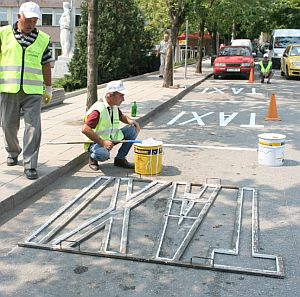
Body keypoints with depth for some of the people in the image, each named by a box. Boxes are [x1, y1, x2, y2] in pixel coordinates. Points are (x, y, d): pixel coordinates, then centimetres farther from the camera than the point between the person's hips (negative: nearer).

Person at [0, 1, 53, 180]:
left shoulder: (43, 39, 7)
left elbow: (46, 65, 13)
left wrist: (49, 88, 15)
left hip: (33, 91, 0)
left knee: (33, 127, -7)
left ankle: (30, 165, -1)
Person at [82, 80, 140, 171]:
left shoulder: (115, 106, 2)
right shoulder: (98, 110, -26)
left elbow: (121, 116, 24)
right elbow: (85, 129, -33)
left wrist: (129, 121, -1)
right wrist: (102, 143, -34)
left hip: (111, 138, 9)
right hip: (96, 142, -8)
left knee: (133, 130, -3)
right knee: (103, 154, -41)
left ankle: (120, 159, 4)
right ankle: (92, 157, -2)